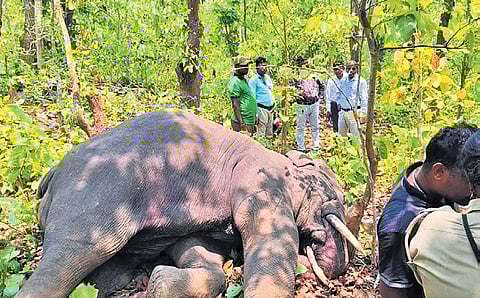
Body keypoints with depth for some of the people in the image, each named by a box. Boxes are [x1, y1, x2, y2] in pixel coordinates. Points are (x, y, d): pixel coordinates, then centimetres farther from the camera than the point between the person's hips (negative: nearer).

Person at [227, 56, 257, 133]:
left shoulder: (244, 81, 17)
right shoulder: (234, 82, -12)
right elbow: (235, 105, -17)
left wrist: (255, 117, 22)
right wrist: (241, 123, -22)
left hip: (250, 121, 10)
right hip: (243, 122, -10)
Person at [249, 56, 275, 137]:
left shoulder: (268, 77, 13)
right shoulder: (253, 80, -9)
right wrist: (255, 115, -16)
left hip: (270, 108, 8)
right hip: (261, 109, -7)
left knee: (270, 133, 13)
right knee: (261, 134, -8)